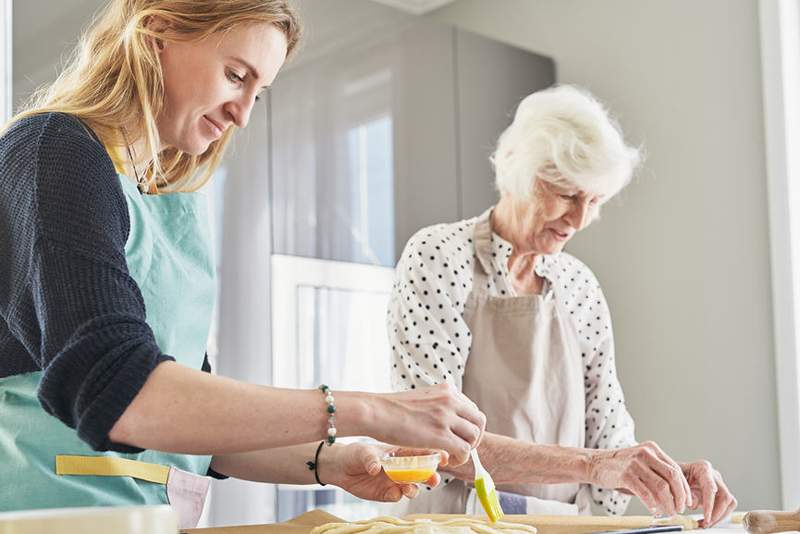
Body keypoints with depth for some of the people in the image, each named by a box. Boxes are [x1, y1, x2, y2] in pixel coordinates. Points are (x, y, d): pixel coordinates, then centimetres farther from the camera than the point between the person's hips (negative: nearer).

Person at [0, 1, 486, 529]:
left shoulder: (178, 206, 14)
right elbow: (112, 392, -22)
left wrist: (324, 463, 4)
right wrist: (363, 412, -22)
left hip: (156, 514, 7)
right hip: (53, 510, -7)